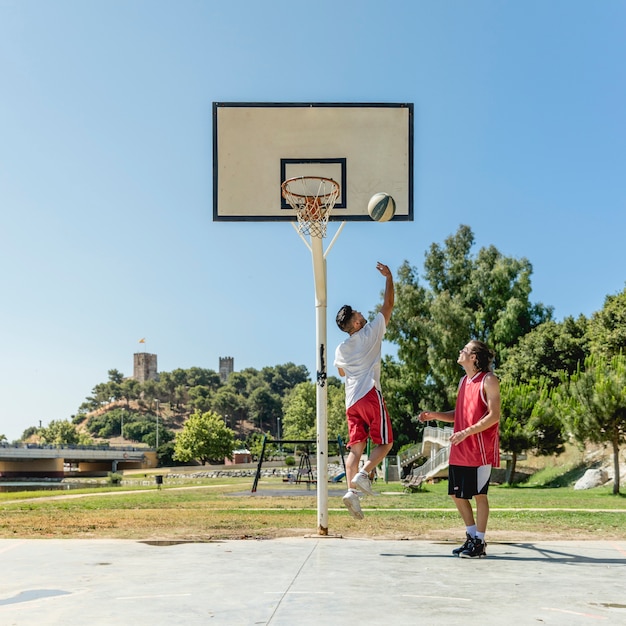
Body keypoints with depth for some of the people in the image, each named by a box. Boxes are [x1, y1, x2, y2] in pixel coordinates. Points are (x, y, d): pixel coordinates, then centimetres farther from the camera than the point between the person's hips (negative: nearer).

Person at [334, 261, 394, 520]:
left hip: (351, 400, 5)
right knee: (384, 442, 3)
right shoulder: (371, 332, 0)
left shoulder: (341, 349, 14)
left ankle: (351, 490, -13)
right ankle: (363, 474, -18)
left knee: (356, 447, 2)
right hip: (370, 395, -5)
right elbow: (388, 305, 6)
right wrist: (389, 277, 14)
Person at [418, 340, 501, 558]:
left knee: (479, 494, -1)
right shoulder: (464, 381, 15)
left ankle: (479, 543, 9)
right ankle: (472, 536, 24)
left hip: (481, 449, -8)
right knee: (457, 494, 10)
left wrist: (467, 432, -23)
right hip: (460, 450, 8)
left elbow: (494, 416, -16)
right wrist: (434, 415, 7)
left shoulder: (488, 380, -9)